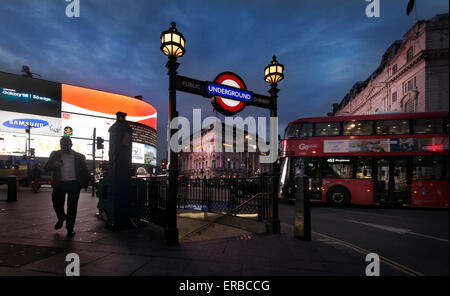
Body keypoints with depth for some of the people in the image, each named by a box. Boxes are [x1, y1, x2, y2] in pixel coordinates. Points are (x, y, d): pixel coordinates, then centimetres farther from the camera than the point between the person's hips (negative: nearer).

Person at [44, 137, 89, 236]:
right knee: (57, 203, 3)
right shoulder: (55, 155, 9)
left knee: (72, 206, 3)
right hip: (60, 183, 2)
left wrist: (85, 183, -1)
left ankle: (70, 228, 18)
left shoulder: (79, 156, 5)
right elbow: (46, 168, 5)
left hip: (74, 184, -1)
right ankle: (61, 217, 37)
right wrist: (54, 164, -16)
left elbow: (85, 171, 8)